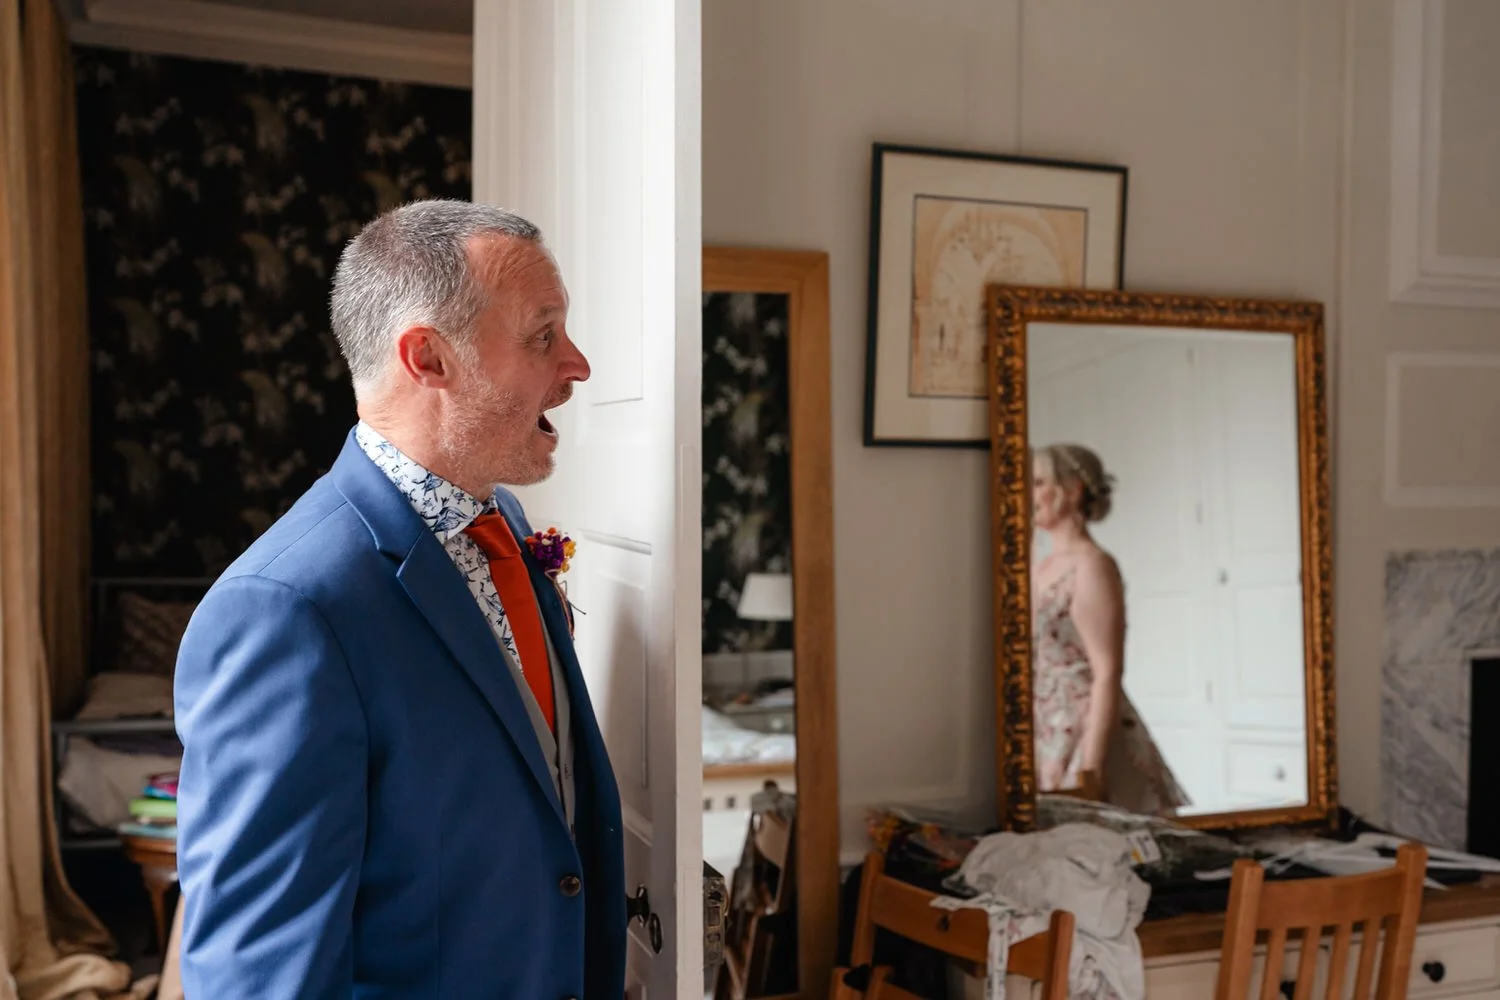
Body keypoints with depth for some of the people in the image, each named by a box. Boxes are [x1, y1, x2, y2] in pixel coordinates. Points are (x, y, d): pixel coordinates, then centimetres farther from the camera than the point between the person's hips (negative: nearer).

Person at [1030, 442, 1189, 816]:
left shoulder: (1092, 566, -11)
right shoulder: (1041, 570, 14)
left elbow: (1108, 673, -17)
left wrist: (1087, 769, -20)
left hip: (1085, 736, -8)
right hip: (1045, 741, 8)